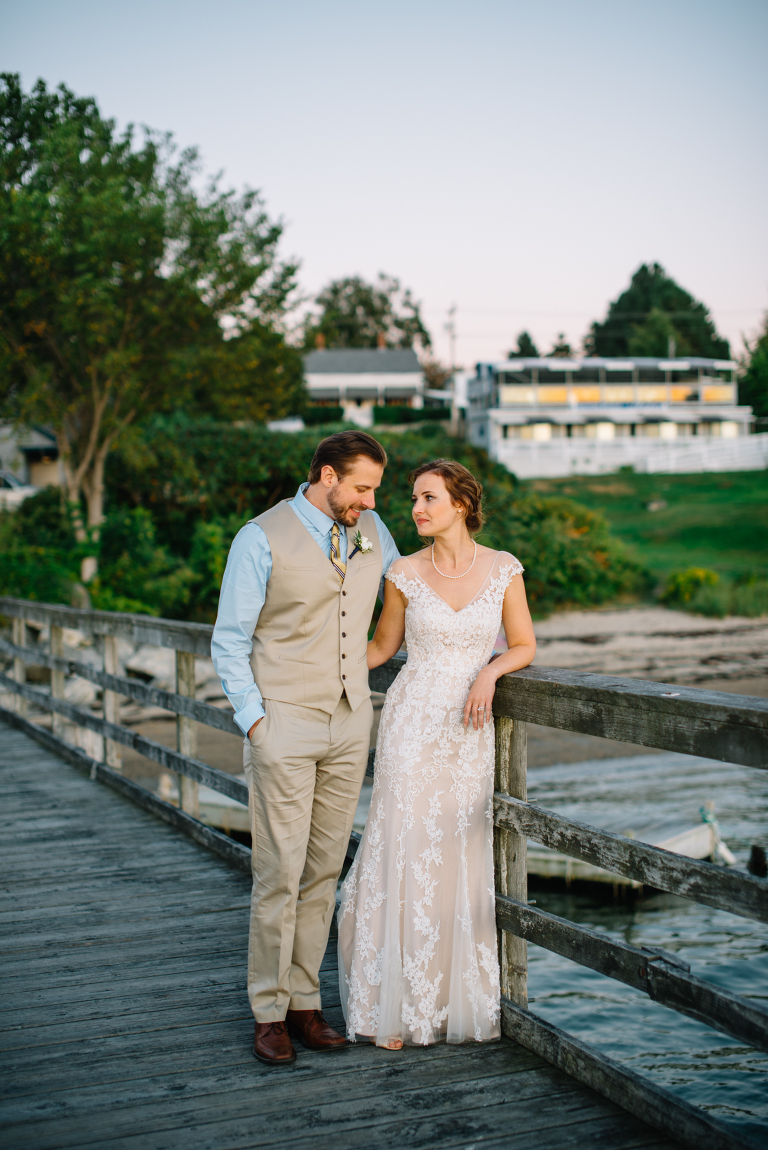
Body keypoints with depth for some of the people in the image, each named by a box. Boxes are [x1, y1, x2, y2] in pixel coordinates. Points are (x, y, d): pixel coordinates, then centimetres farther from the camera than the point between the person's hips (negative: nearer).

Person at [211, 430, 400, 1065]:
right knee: (280, 873, -3)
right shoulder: (262, 539, -7)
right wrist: (255, 721, -11)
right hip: (285, 726, -5)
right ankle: (269, 1013, 9)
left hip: (350, 726, 5)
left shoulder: (371, 530, 8)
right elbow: (230, 641, -4)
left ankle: (304, 1001, 19)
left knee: (325, 870, 8)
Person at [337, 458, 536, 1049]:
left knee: (461, 861, 4)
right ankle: (396, 1005, 9)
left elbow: (524, 646, 6)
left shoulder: (503, 568, -1)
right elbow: (382, 646, 11)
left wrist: (489, 672, -12)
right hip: (413, 723, -1)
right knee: (403, 855, -3)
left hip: (469, 731, 1)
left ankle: (458, 999, 20)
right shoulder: (405, 573, -2)